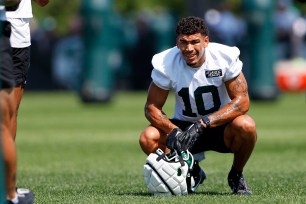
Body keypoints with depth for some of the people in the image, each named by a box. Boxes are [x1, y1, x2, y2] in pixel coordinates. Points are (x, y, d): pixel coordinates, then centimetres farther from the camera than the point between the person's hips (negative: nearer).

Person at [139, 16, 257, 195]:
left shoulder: (225, 57, -20)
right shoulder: (165, 64, -16)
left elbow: (242, 101, -22)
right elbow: (152, 107, -10)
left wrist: (203, 123, -33)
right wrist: (173, 131, -31)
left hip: (220, 126, -2)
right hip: (184, 126, 2)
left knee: (246, 126, -36)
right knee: (148, 138, -26)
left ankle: (236, 176, -3)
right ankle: (191, 173, 5)